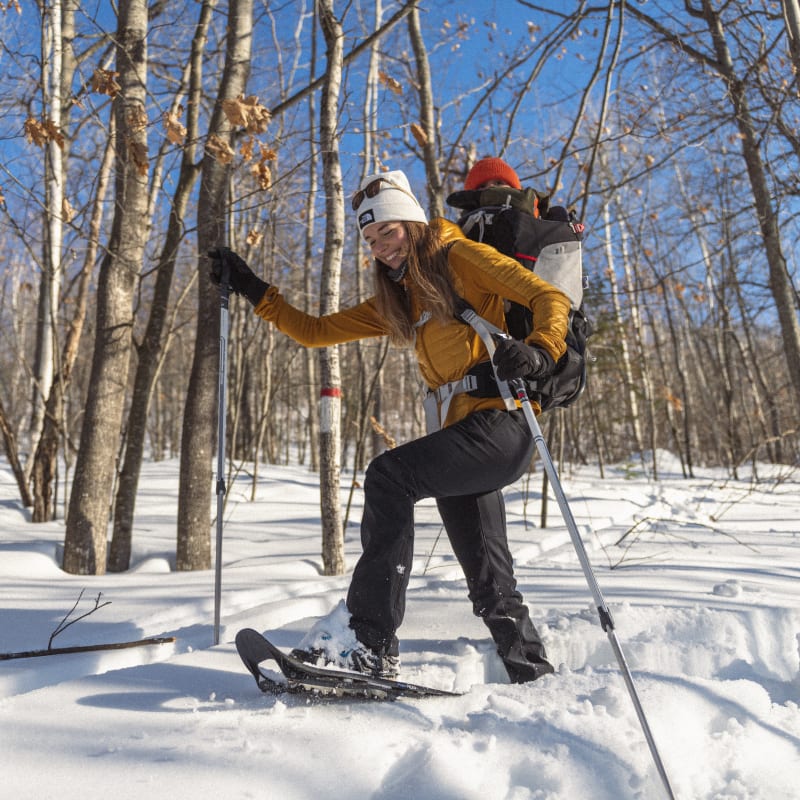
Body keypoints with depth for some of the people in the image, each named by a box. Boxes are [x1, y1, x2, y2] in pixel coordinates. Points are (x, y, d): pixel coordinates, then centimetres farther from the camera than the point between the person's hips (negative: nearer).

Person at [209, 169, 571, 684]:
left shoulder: (458, 256, 2)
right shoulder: (396, 301, 21)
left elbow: (552, 299, -6)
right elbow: (315, 331, 20)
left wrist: (539, 354, -26)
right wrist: (253, 291, 13)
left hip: (502, 422, -8)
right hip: (465, 433, 8)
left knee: (389, 475, -26)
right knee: (489, 583, 9)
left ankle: (368, 640, -25)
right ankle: (536, 678, 22)